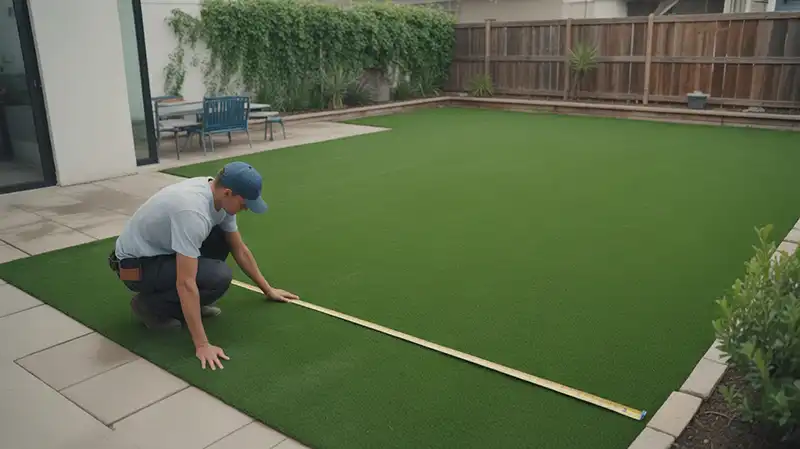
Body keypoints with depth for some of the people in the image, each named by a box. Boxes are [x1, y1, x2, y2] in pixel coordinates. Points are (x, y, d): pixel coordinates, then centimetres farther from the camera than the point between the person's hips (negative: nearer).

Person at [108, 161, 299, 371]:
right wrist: (202, 345, -35)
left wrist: (268, 289, 12)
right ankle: (149, 305, -3)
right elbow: (186, 283, -37)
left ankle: (188, 302, 10)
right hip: (135, 264, -9)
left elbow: (240, 250, 8)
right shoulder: (193, 212, -35)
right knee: (219, 277, -24)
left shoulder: (219, 196, -5)